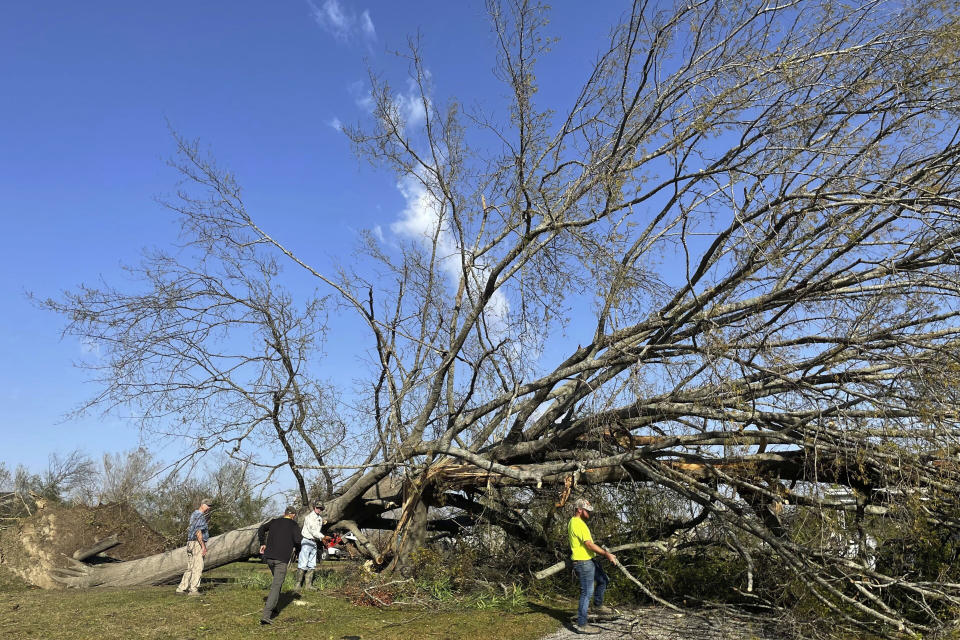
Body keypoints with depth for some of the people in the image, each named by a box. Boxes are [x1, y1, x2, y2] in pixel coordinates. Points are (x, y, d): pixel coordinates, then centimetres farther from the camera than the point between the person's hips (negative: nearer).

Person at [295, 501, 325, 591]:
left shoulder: (320, 518, 14)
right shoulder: (309, 517, -12)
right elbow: (312, 530, -19)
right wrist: (323, 537, -21)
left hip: (314, 542, 8)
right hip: (306, 542, -8)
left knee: (312, 565, 8)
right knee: (303, 565, -8)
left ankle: (309, 584, 13)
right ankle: (298, 585, -2)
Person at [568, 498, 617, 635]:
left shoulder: (573, 522, 13)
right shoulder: (578, 524, -21)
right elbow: (589, 545, -24)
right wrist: (607, 554, -18)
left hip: (590, 560, 10)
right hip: (583, 562, -10)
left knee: (603, 580, 21)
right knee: (587, 593, -4)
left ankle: (598, 606, 36)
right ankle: (582, 624, 3)